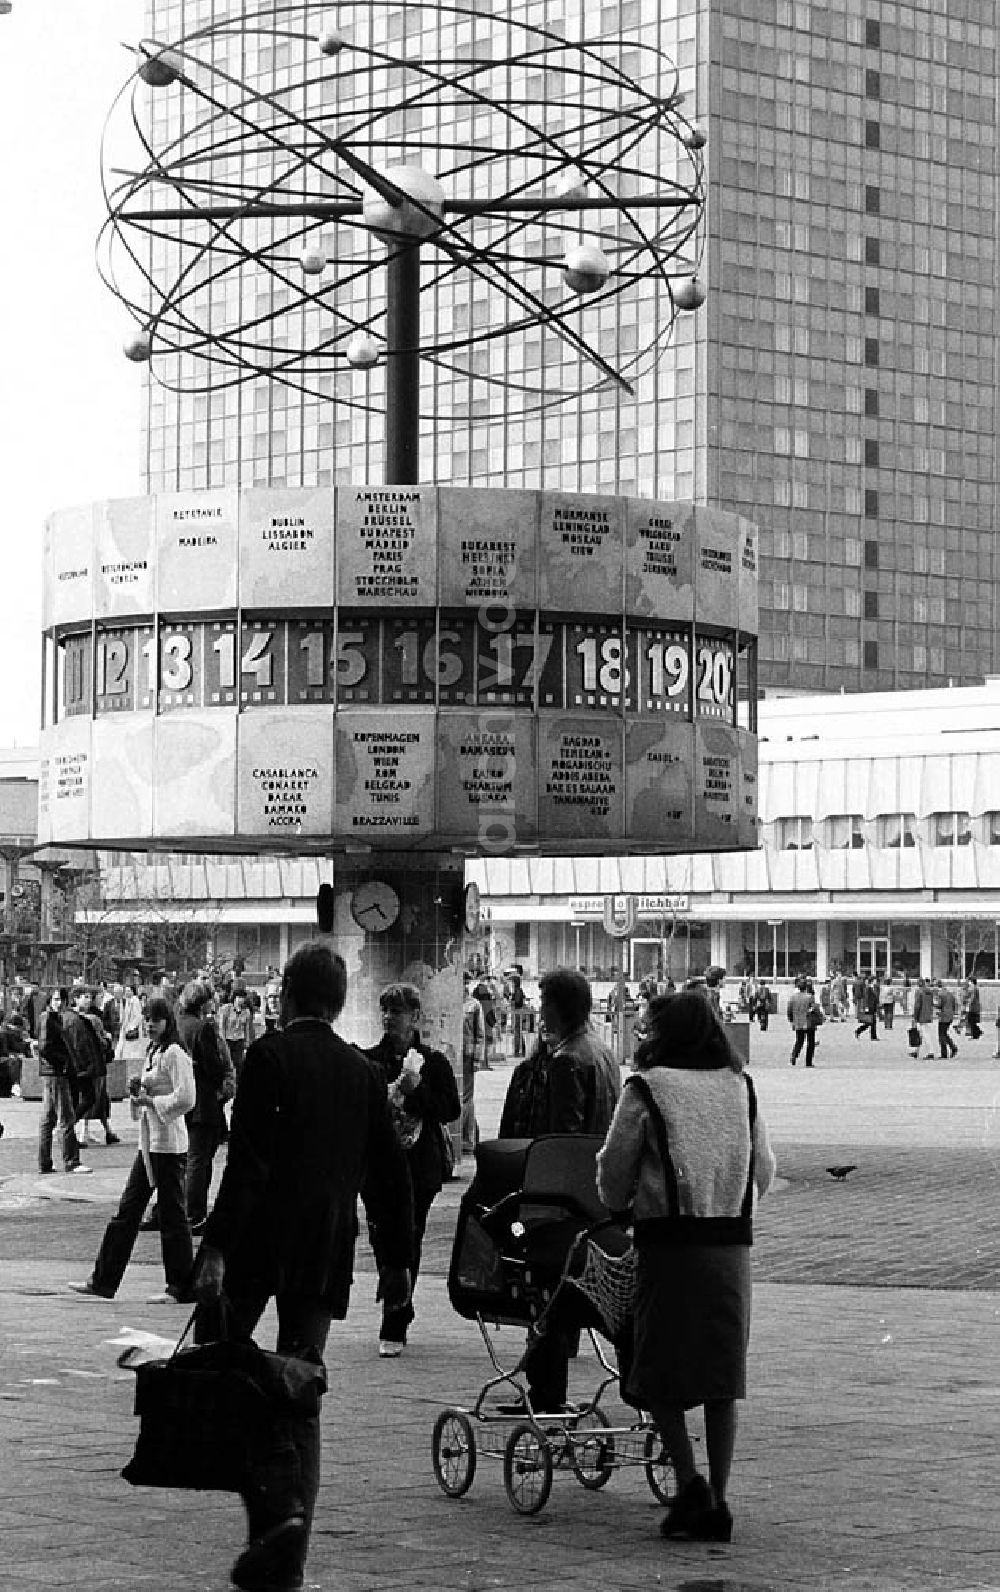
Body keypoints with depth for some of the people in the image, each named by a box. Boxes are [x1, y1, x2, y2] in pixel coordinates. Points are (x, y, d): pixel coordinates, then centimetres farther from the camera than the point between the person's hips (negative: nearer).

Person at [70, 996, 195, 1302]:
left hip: (169, 1143, -10)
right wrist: (137, 1092, 3)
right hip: (149, 1142, 10)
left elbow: (185, 1099, -20)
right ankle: (103, 1281, 15)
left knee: (172, 1214, -3)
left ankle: (181, 1287, 5)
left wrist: (151, 1100, -13)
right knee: (127, 1210, 11)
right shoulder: (152, 1053, 15)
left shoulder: (174, 1054, -13)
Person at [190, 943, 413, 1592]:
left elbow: (249, 1159, -15)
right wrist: (397, 1262, 20)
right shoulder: (363, 1071, 10)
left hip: (258, 1243, -5)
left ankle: (275, 1510, -14)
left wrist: (215, 1248, -17)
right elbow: (390, 1176, 13)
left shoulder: (270, 1056, -5)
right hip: (327, 1255, 5)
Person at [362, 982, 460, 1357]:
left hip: (419, 1168, -2)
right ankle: (400, 1315, 23)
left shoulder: (433, 1062, 3)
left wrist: (416, 1090, -14)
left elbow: (452, 1110, -3)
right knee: (382, 1242, 2)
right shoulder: (369, 1060, 6)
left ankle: (394, 1330, 0)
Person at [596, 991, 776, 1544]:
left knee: (659, 1372, 7)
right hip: (732, 1241, 4)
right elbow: (764, 1170, 14)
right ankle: (715, 1503, 8)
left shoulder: (647, 1088, -4)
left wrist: (618, 1209, 20)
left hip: (669, 1238, -4)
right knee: (721, 1373, 8)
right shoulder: (740, 1087, 9)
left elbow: (615, 1167, 1)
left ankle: (689, 1482, -8)